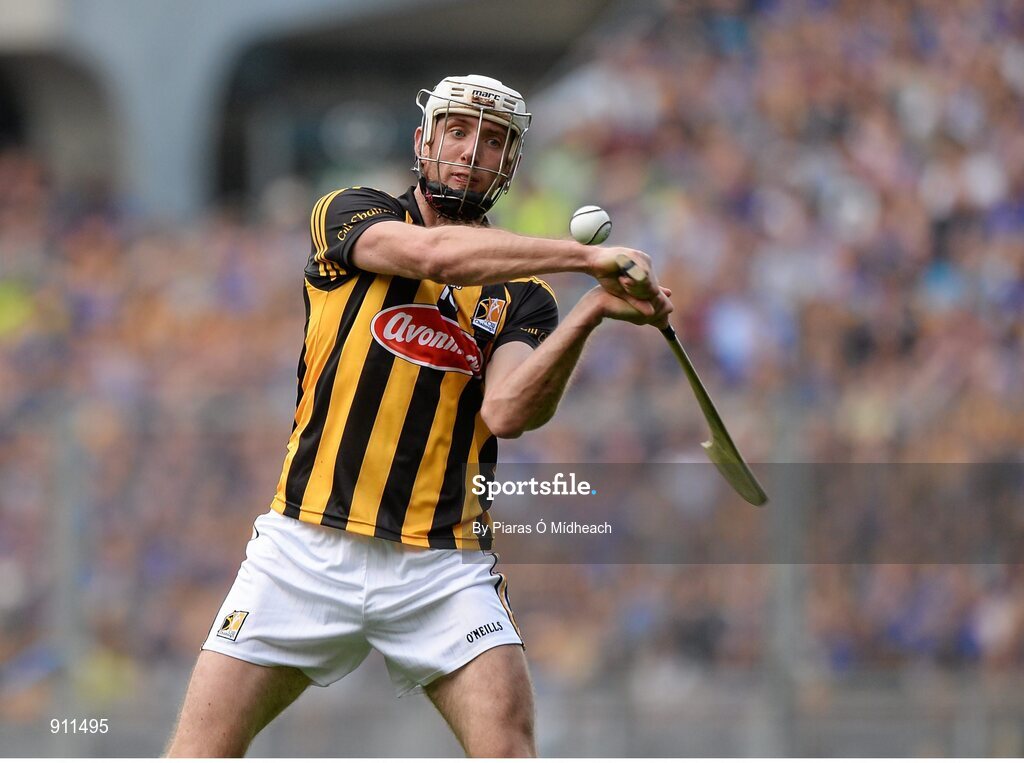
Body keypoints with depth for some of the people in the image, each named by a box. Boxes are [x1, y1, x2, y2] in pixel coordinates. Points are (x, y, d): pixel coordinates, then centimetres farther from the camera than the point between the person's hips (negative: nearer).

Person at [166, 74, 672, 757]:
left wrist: (592, 312, -22)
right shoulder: (351, 214, 6)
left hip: (443, 567, 1)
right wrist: (587, 257, -22)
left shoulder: (522, 294, 10)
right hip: (307, 548, -1)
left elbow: (506, 411, -9)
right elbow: (434, 253, -17)